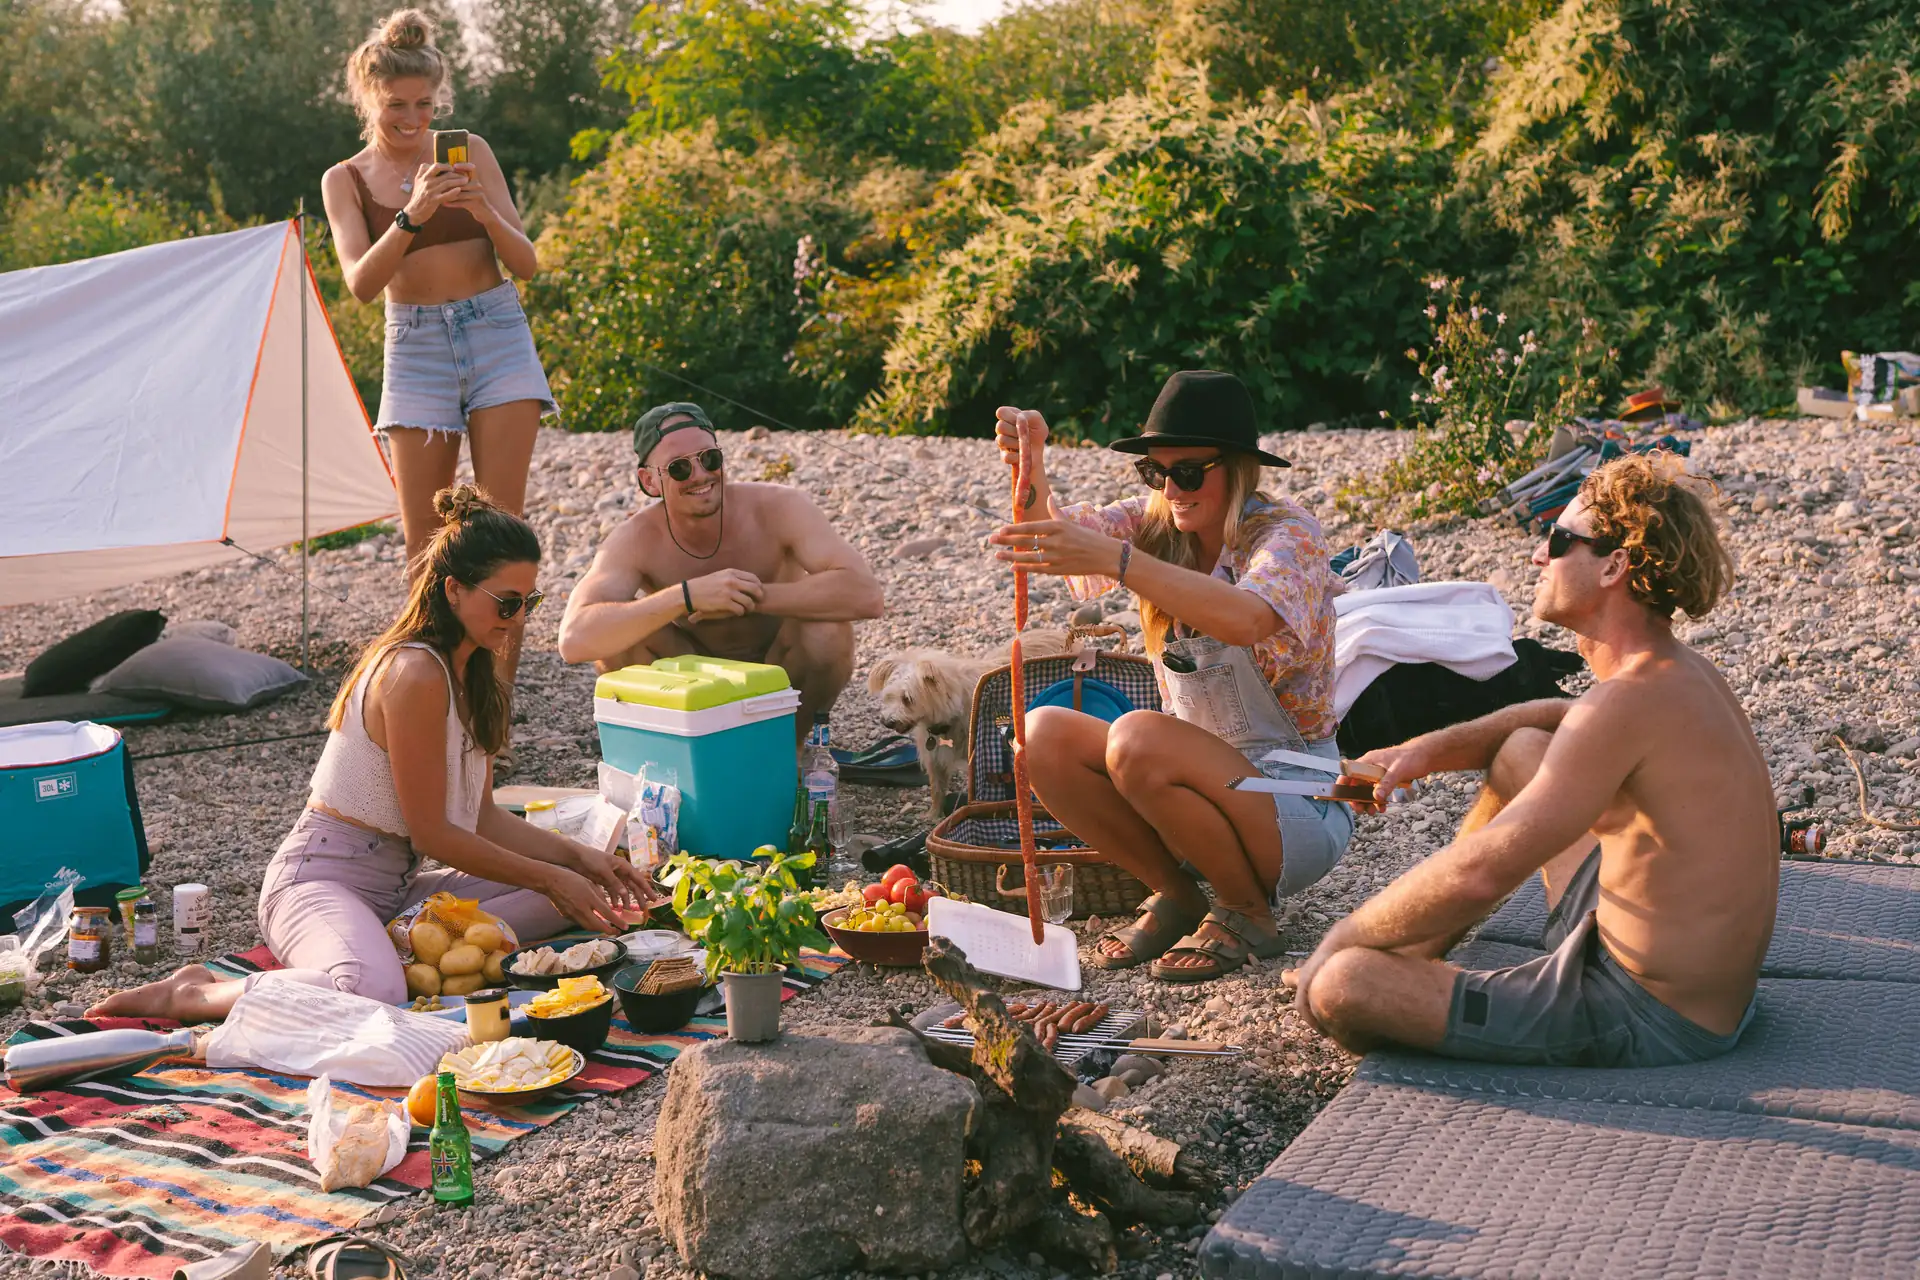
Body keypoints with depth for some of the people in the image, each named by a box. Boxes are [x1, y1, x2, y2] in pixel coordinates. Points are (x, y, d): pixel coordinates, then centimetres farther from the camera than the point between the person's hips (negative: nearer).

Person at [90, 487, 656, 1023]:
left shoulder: (469, 672, 11)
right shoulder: (416, 674, -20)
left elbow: (481, 815, 14)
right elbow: (431, 832, -17)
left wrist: (576, 856, 2)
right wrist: (548, 876, -11)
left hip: (395, 886, 10)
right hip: (321, 880, -10)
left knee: (561, 898, 0)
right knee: (373, 993, -39)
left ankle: (383, 947, -7)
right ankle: (191, 995, -14)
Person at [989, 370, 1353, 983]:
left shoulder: (1287, 530, -15)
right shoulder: (1157, 527, 3)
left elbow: (1248, 618, -38)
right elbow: (1054, 532, -14)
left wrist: (1115, 559, -46)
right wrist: (1029, 463, -35)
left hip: (1300, 803, -6)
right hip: (1206, 780, 6)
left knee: (1136, 740, -31)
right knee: (1044, 735, -14)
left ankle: (1247, 910, -7)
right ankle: (1175, 897, 3)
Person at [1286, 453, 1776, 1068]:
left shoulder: (1632, 700, -26)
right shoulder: (1682, 672, 5)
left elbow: (1479, 872, -28)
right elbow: (1560, 718, 26)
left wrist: (1343, 938, -14)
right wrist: (1430, 748, 10)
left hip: (1643, 1019, -10)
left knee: (1336, 987, -17)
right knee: (1520, 750, 22)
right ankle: (1416, 953, 28)